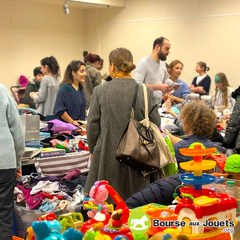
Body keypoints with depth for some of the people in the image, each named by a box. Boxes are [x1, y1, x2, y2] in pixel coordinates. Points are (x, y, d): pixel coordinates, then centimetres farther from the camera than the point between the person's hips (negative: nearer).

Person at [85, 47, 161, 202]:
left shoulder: (100, 92, -7)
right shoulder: (147, 93, -3)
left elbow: (92, 127, 0)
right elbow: (155, 127, 2)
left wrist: (93, 150, 16)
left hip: (107, 159, -1)